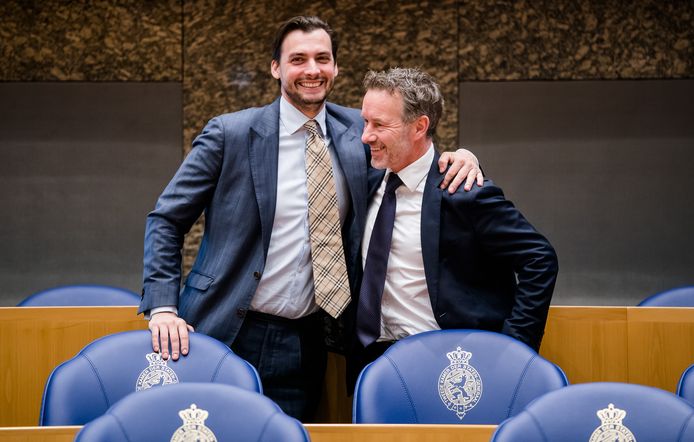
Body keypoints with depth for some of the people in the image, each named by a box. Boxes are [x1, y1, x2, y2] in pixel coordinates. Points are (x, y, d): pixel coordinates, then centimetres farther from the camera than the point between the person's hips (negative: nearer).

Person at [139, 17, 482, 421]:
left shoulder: (357, 132, 5)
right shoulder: (231, 133, -5)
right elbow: (166, 221, -3)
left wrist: (457, 157, -6)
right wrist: (163, 308, -15)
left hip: (304, 343, 3)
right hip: (225, 338, -3)